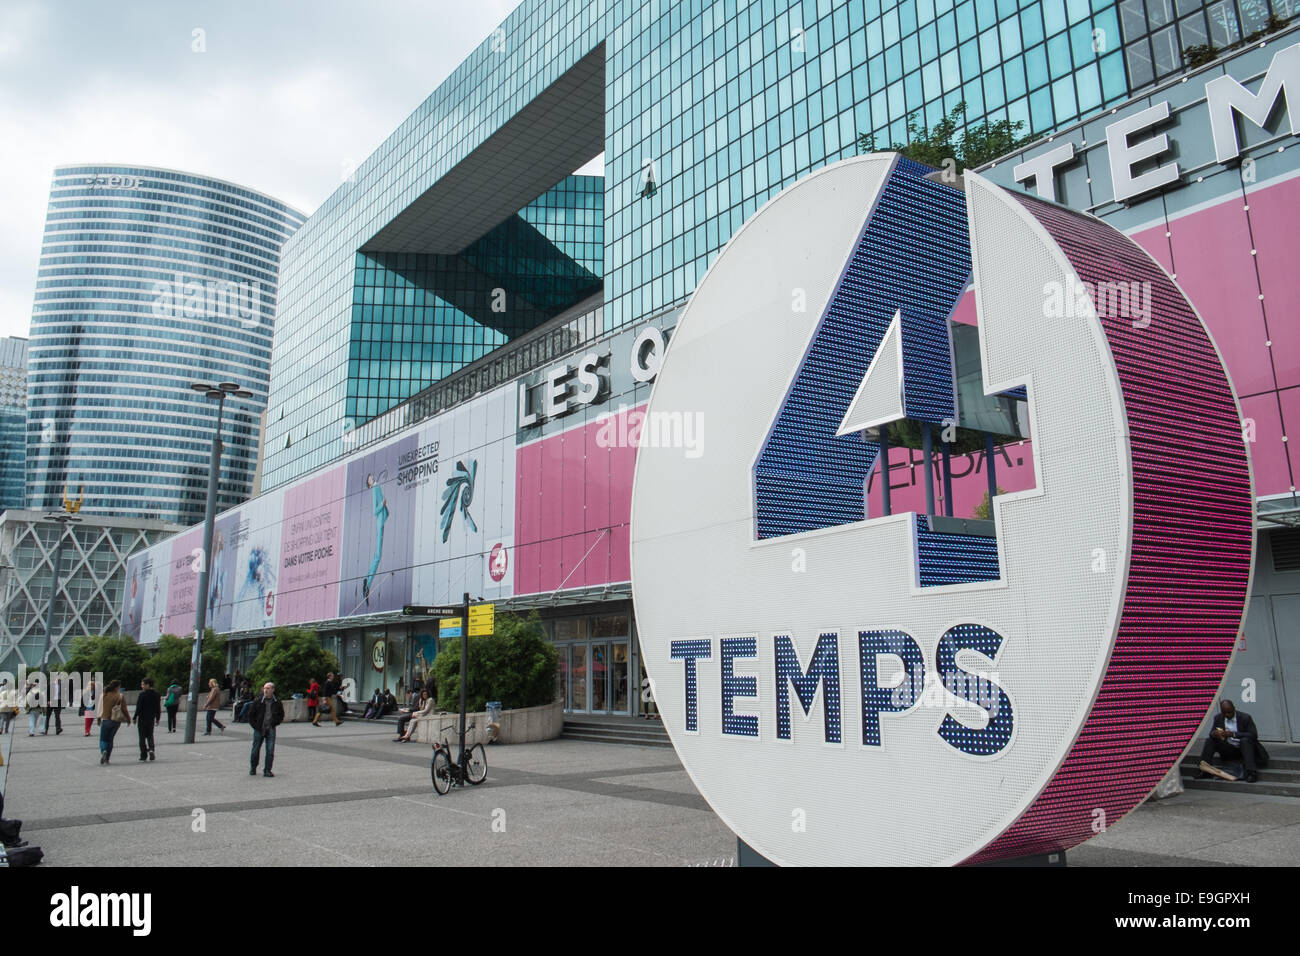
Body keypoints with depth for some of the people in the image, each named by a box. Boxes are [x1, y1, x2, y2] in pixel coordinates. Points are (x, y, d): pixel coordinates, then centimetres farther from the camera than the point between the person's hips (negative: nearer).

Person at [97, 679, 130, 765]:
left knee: (103, 739, 8)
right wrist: (128, 719, 7)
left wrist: (99, 719, 17)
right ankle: (107, 758, 12)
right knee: (110, 739, 13)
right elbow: (124, 709, -7)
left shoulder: (103, 695, -1)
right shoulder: (121, 696, -7)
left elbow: (100, 708, 5)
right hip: (116, 720, 0)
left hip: (105, 719, 0)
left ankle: (103, 751, -21)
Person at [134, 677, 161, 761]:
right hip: (151, 718, 5)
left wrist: (135, 717, -6)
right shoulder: (156, 694, 5)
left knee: (142, 737, 4)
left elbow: (139, 707, -14)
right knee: (150, 735, 15)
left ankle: (144, 755, 6)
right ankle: (151, 749, -9)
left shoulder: (142, 694, -13)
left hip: (142, 718, -5)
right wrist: (157, 718, 17)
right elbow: (158, 707, 9)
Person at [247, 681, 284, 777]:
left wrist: (275, 723, 0)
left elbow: (281, 715, 14)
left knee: (270, 751, -5)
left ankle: (267, 770, 3)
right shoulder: (258, 701, -3)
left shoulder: (277, 702, 2)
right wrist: (255, 726, -5)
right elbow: (250, 715, 4)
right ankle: (252, 769, 28)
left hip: (271, 730, 0)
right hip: (259, 730, 0)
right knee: (255, 750, 8)